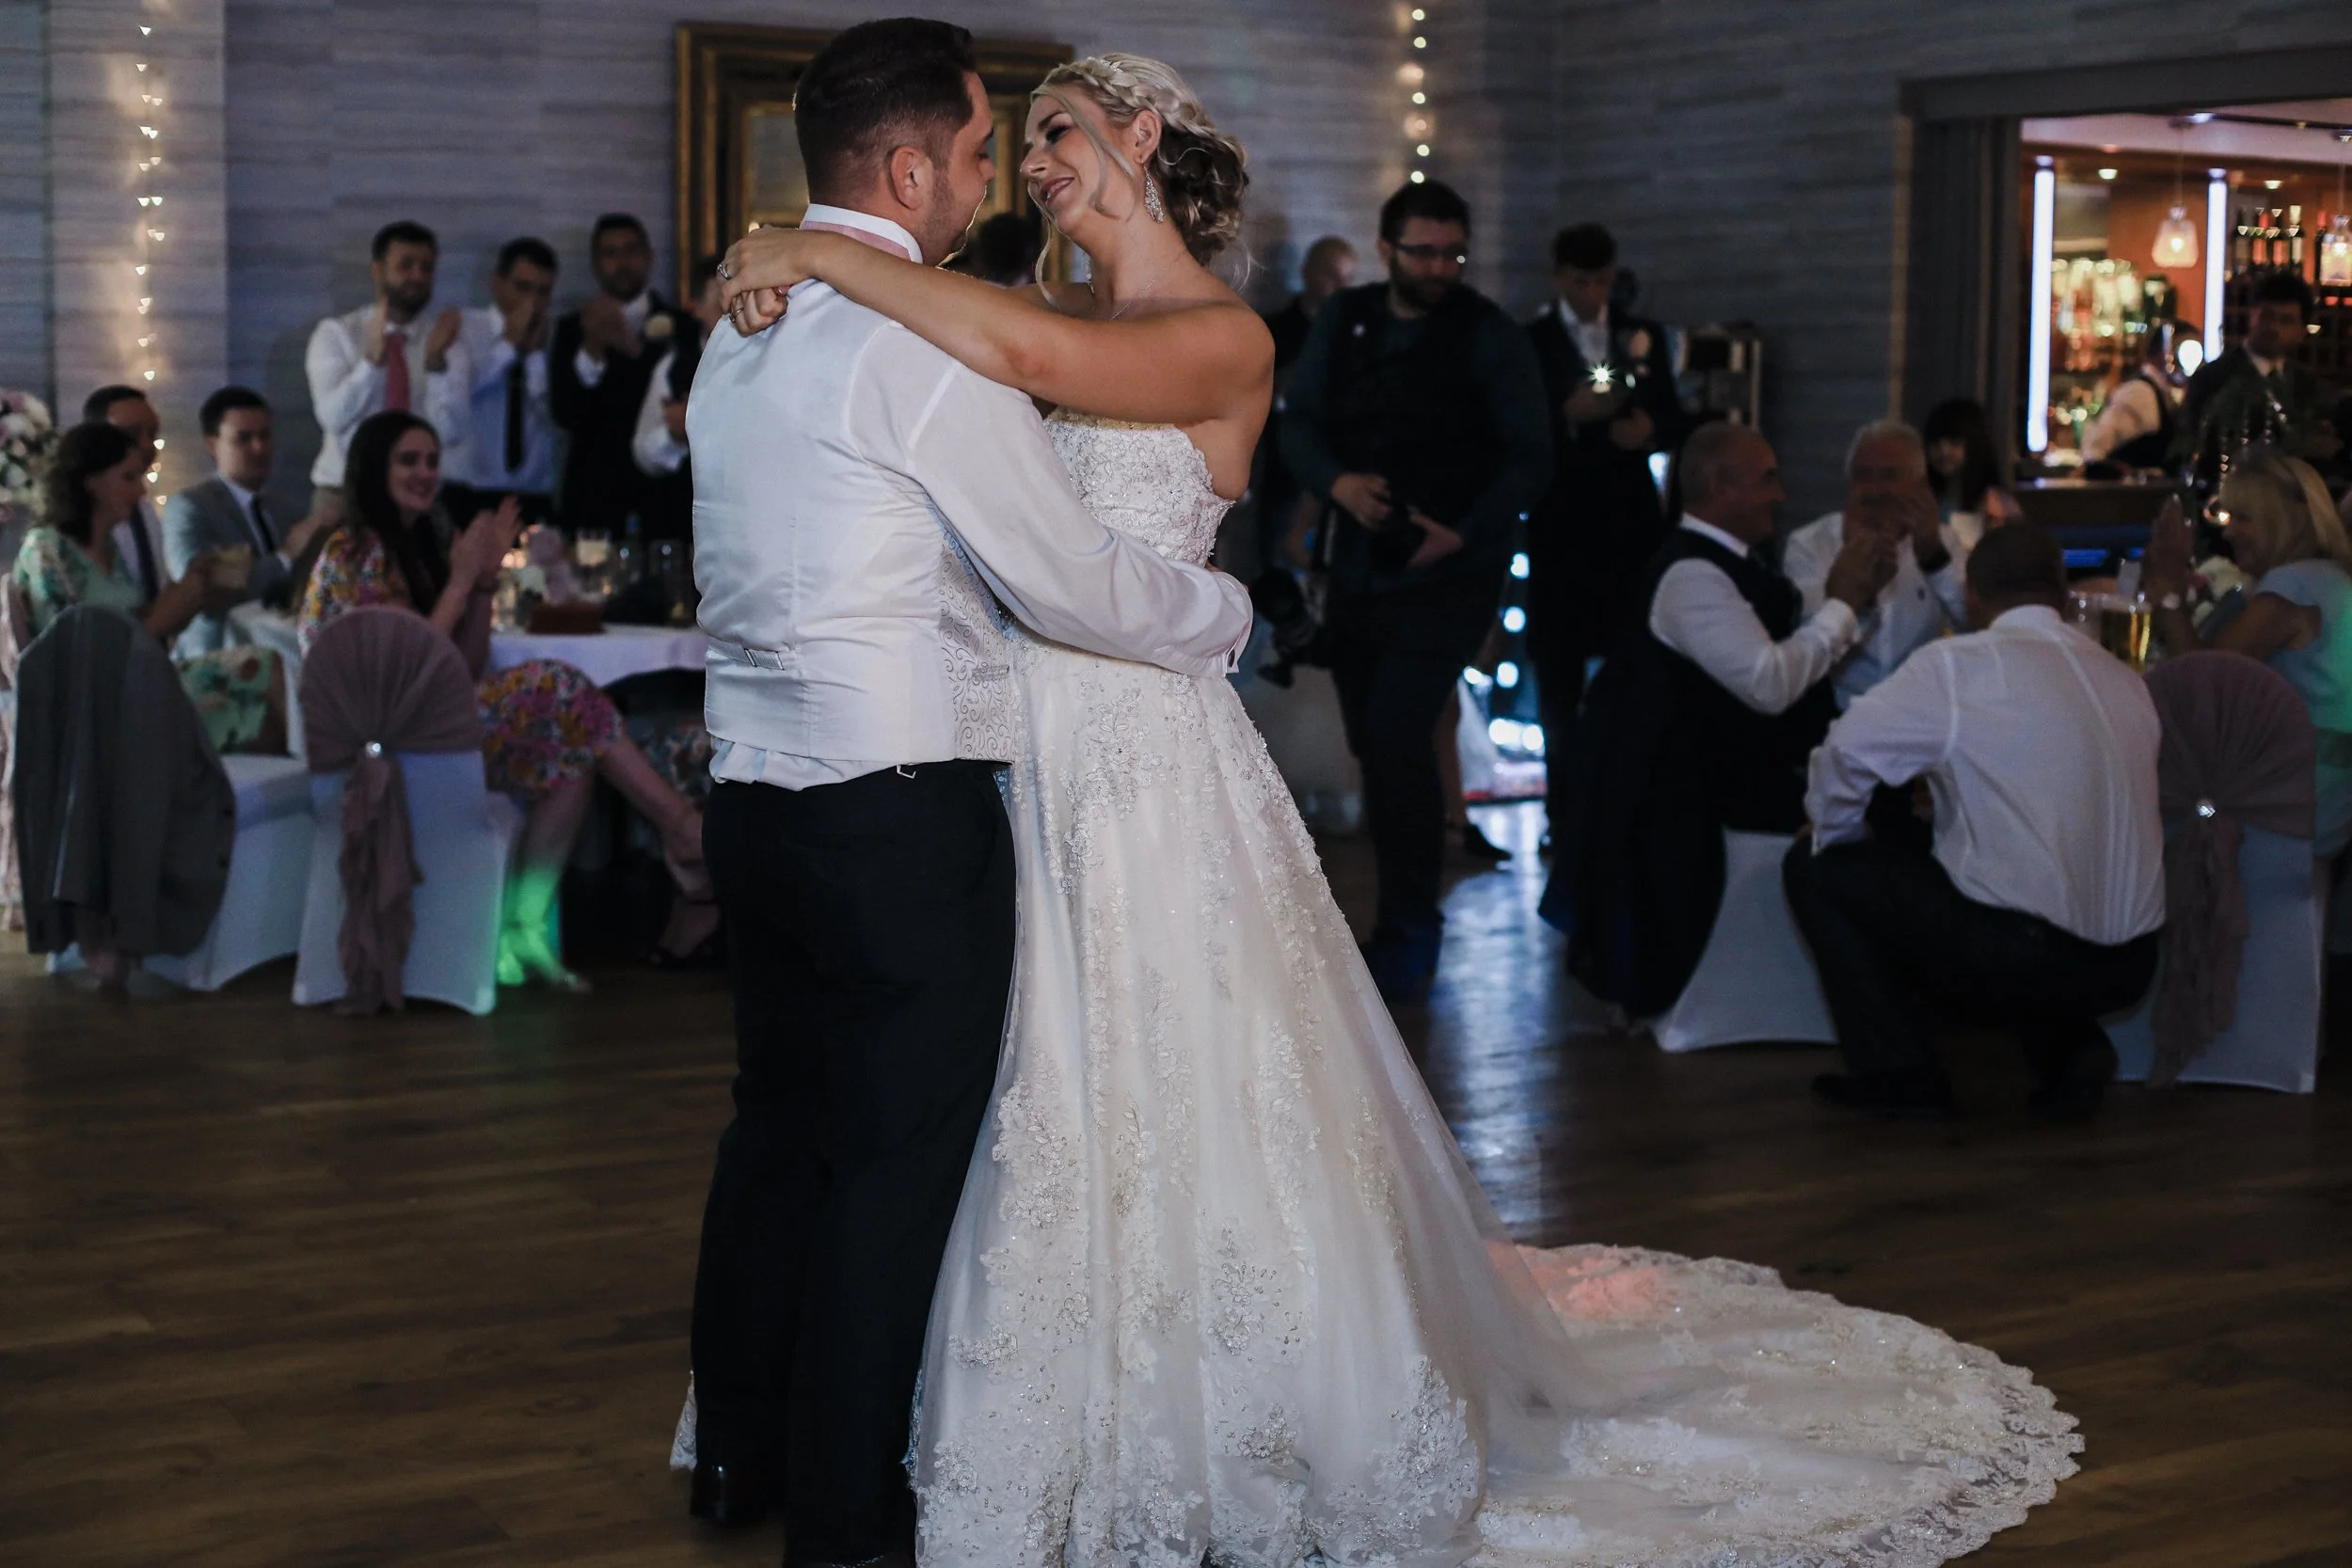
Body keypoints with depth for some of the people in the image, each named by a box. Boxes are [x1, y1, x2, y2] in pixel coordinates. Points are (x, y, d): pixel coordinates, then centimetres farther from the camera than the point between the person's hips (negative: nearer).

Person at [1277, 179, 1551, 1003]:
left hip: (1447, 574, -5)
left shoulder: (1490, 336, -6)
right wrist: (1338, 482, -14)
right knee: (1373, 744, 9)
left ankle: (1410, 930, -3)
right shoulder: (1343, 322, 6)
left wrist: (1463, 534, -17)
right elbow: (1299, 421, 6)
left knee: (1397, 735, -16)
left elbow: (1528, 458, -6)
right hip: (1359, 565, 5)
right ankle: (1405, 914, 24)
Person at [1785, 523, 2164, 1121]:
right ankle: (2069, 1045, 16)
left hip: (2020, 958, -7)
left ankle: (1899, 1071, 8)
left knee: (1814, 869, 8)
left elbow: (1846, 751, -13)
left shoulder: (1957, 667, -9)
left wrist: (1834, 837, 7)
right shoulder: (2128, 682, 10)